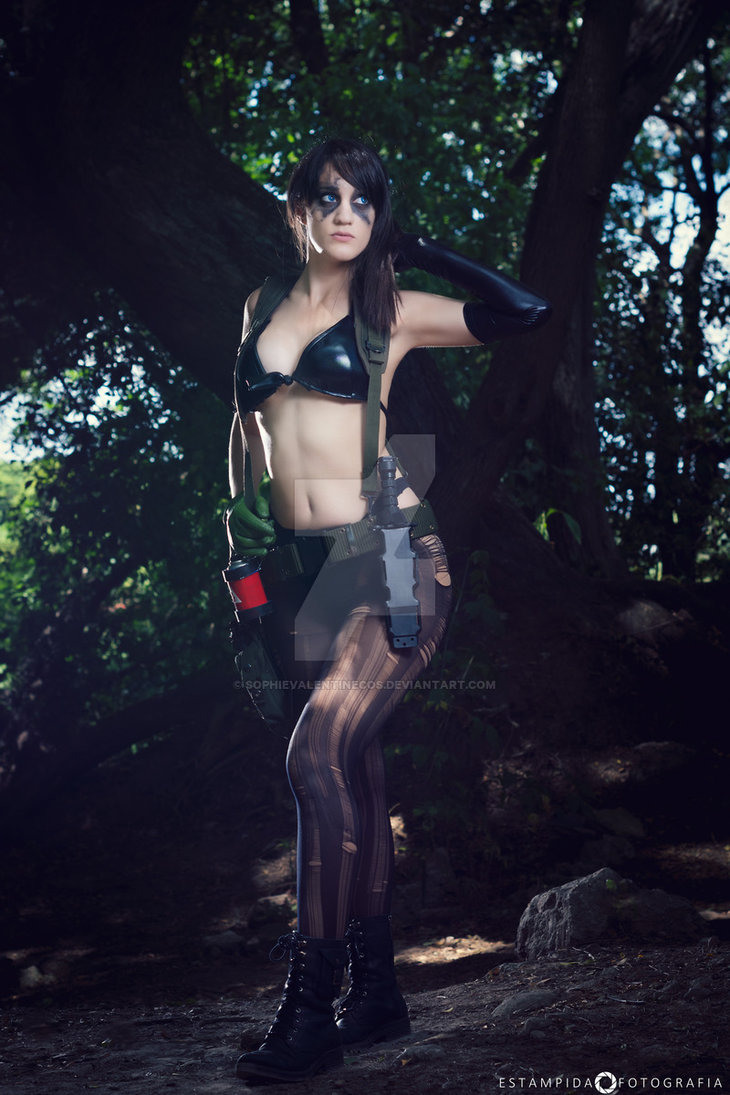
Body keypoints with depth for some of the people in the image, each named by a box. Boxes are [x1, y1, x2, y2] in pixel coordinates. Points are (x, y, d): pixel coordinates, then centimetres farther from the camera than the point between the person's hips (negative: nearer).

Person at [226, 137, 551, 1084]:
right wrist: (243, 529, 17)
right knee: (353, 768, 8)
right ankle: (377, 990, 17)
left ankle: (312, 1007, -13)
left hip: (389, 558, -5)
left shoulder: (390, 312, 3)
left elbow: (524, 312, -7)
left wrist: (414, 249, 2)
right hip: (303, 567, 5)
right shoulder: (263, 308, 15)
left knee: (318, 753, -20)